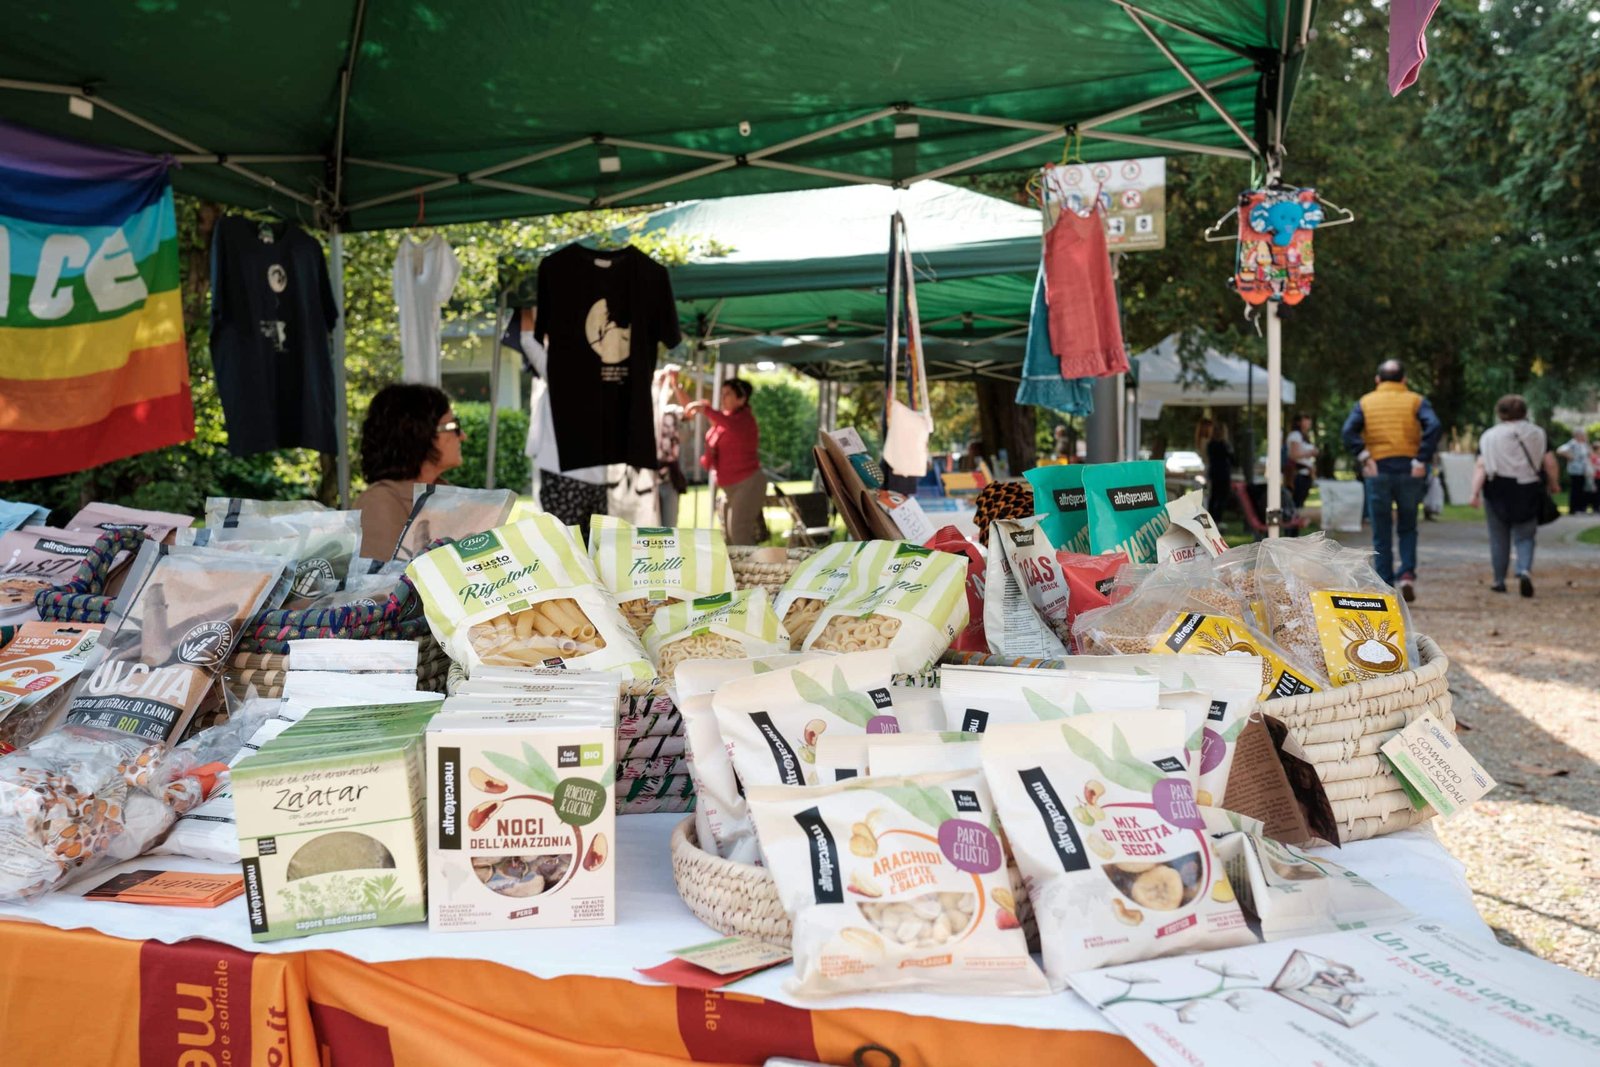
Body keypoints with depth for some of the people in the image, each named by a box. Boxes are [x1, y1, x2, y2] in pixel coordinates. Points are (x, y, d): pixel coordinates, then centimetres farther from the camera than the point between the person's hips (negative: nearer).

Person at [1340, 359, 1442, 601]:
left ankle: (1386, 587, 7)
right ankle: (1407, 573, -3)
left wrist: (1364, 458, -9)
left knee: (1381, 534, 7)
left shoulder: (1365, 403, 8)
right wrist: (1422, 460, -11)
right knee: (1408, 528, 17)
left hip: (1378, 473, 0)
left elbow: (1349, 432, -9)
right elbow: (1434, 427, -11)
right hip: (1409, 472, 0)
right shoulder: (1416, 401, 7)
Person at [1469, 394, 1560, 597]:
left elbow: (1481, 467, -9)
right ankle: (1525, 570, -20)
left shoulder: (1489, 436, -1)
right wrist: (1554, 484, 20)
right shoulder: (1537, 434, 5)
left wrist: (1475, 492, -13)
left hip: (1497, 491, -1)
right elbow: (1549, 463, 3)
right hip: (1527, 491, 1)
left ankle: (1499, 581, 14)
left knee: (1499, 537, 10)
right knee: (1524, 536, 6)